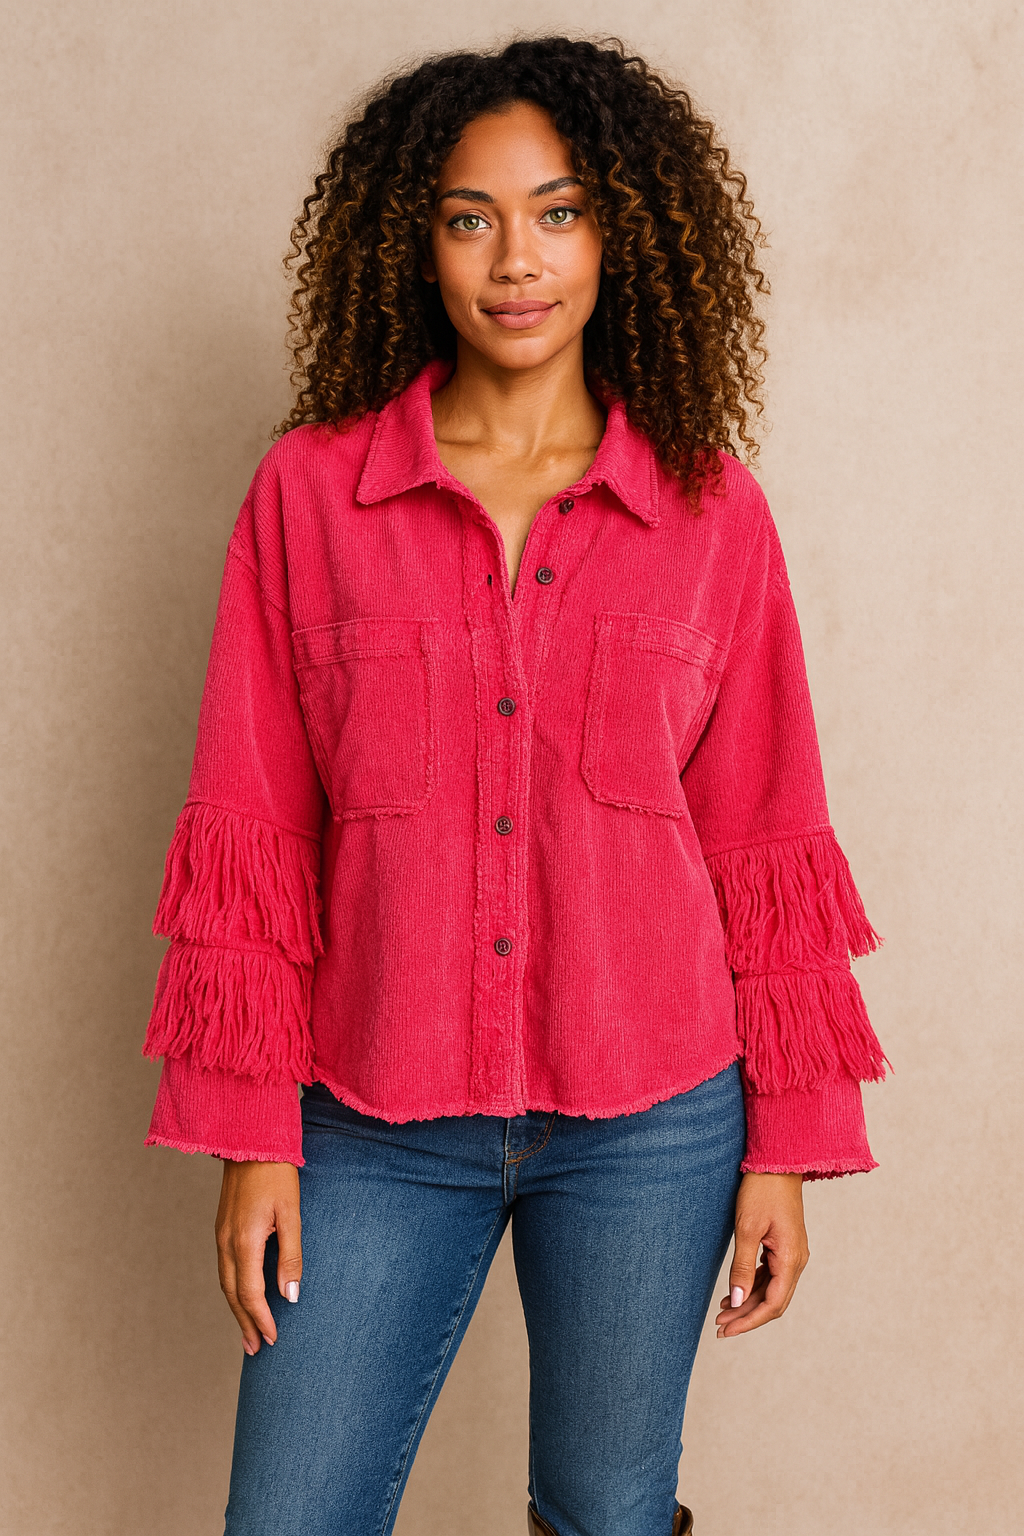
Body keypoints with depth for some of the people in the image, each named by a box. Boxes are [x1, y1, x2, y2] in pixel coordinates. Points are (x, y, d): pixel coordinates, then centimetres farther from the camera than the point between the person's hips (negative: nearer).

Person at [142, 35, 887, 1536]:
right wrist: (253, 1137, -2)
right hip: (374, 1126, 0)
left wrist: (787, 1142, 3)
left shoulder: (713, 512, 0)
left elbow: (761, 840, 4)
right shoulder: (310, 491, -1)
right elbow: (252, 837, 0)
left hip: (648, 1125, 1)